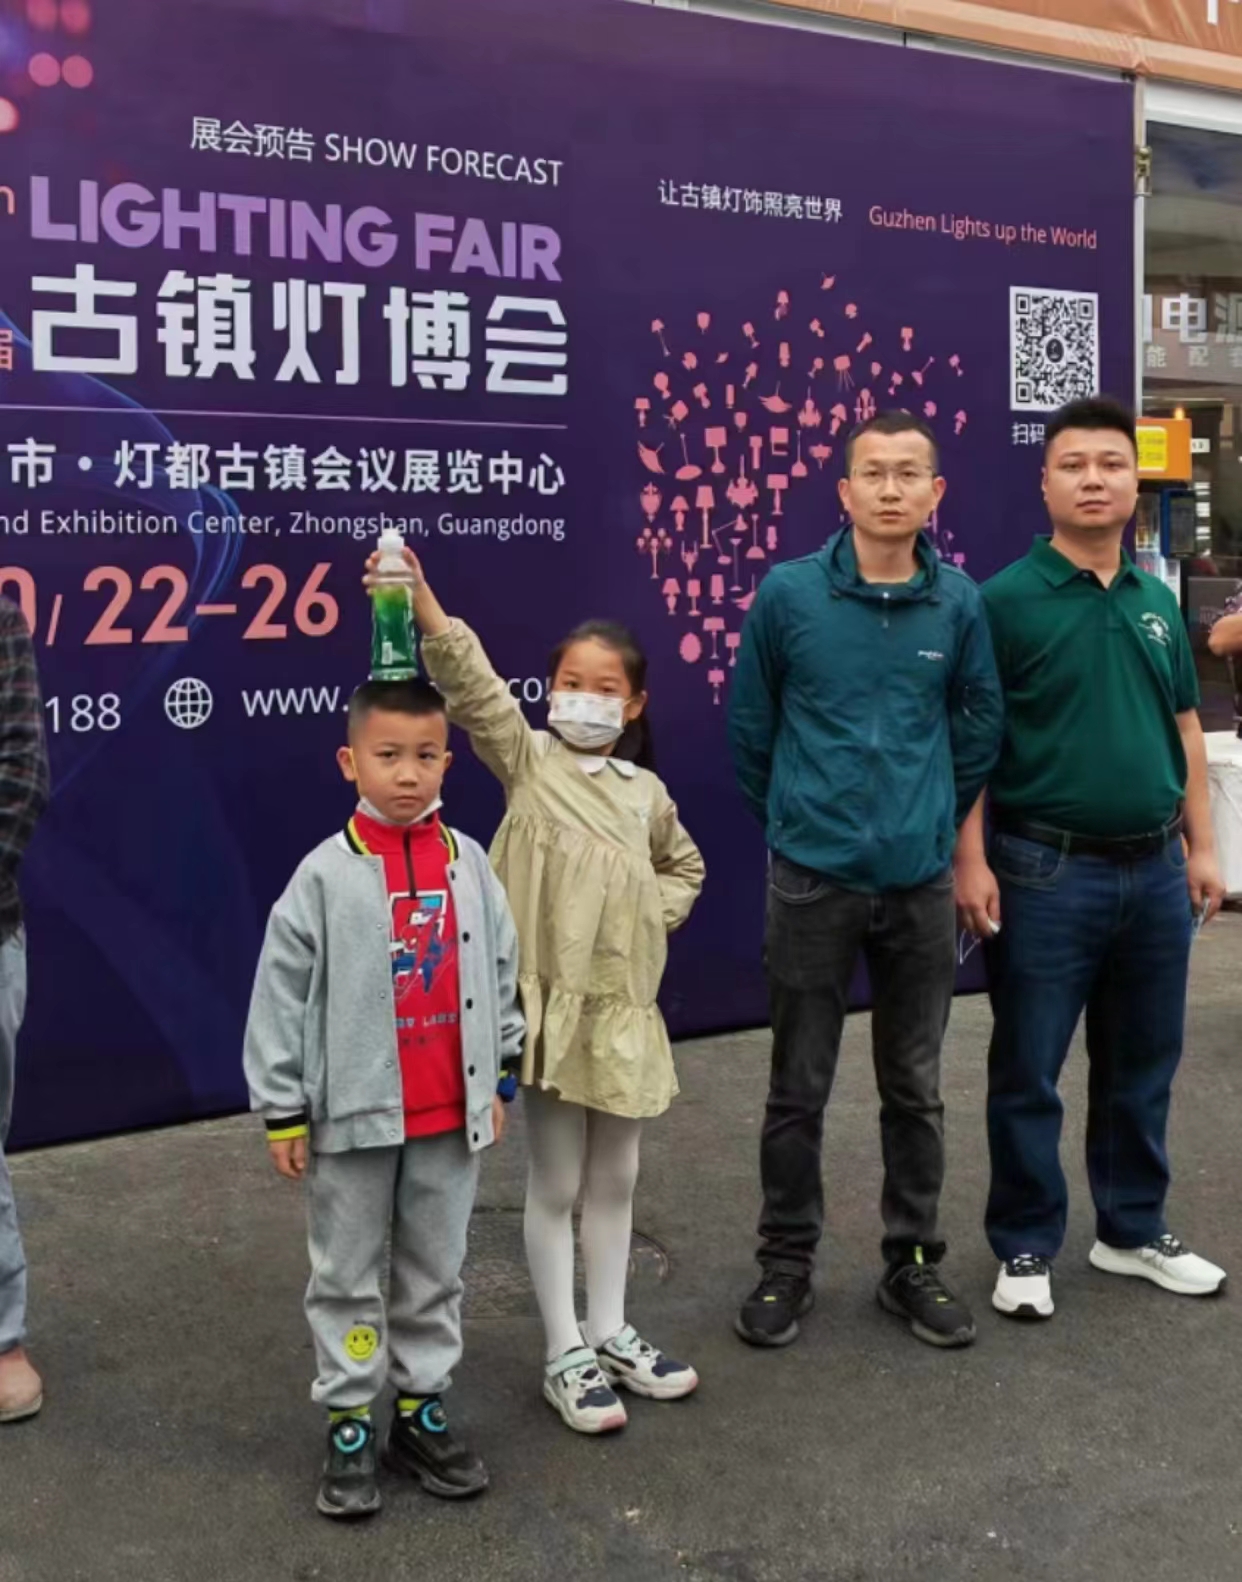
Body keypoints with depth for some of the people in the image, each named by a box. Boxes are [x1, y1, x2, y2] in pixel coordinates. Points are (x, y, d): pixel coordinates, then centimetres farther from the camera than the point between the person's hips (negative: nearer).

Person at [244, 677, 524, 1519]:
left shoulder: (470, 865, 0)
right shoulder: (325, 875, -11)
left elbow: (500, 974, 10)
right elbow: (280, 997, -7)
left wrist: (500, 1078, 12)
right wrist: (283, 1111, -6)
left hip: (451, 1114, 4)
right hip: (354, 1115, -3)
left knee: (436, 1271, 15)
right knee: (347, 1276, 10)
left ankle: (422, 1413, 29)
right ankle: (350, 1425, 22)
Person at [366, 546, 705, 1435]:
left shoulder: (647, 791, 8)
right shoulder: (529, 761, -4)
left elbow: (684, 867, 26)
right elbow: (475, 689, -21)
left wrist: (652, 919, 6)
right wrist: (424, 604, -36)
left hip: (627, 1004, 5)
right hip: (553, 1001, -4)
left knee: (615, 1178, 15)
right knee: (557, 1184, 5)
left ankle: (610, 1334, 30)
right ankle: (566, 1356, 16)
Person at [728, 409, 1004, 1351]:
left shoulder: (958, 603, -2)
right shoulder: (788, 594, -6)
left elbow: (981, 726, 11)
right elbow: (751, 725, 5)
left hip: (922, 880, 2)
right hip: (813, 878, -2)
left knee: (915, 1087, 12)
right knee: (799, 1087, 8)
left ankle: (914, 1262, 27)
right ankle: (787, 1264, 23)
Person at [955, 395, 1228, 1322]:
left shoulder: (1158, 603, 9)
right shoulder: (1006, 601, -8)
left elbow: (1185, 729, 15)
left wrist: (1201, 845, 10)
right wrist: (972, 860, -15)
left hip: (1154, 868, 6)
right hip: (1046, 871, -5)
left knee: (1142, 1068, 16)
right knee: (1027, 1074, 5)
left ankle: (1133, 1230, 33)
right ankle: (1026, 1248, 20)